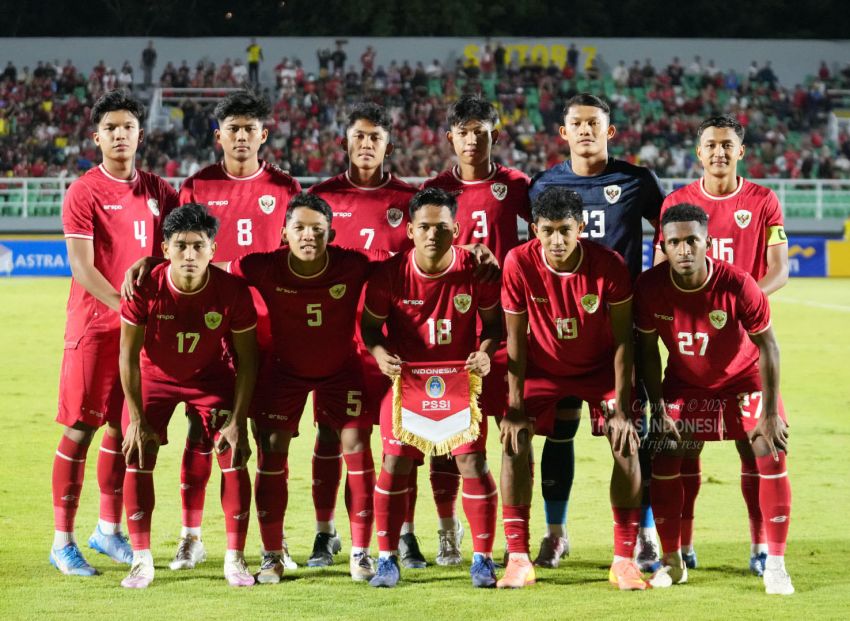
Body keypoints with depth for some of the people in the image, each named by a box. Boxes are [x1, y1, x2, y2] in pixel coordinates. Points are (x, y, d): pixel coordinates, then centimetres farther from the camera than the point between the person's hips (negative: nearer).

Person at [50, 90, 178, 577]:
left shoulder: (159, 191, 9)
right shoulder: (84, 192, -6)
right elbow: (82, 268, -12)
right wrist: (126, 306, -21)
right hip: (93, 325, -5)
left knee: (124, 427, 10)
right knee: (81, 427, -4)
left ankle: (109, 530, 23)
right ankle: (63, 541, 0)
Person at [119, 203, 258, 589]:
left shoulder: (233, 291, -27)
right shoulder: (146, 288, -28)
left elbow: (246, 359, -15)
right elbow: (128, 355, -17)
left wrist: (237, 420, -18)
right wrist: (136, 420, -18)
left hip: (212, 377, 0)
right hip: (154, 376, 0)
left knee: (233, 455, -11)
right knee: (138, 457, -11)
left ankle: (235, 559, -1)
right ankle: (141, 560, -2)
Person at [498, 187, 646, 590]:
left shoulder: (609, 265, -26)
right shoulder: (519, 263, -24)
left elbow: (623, 338, -17)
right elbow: (516, 338, -15)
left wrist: (621, 408, -20)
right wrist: (515, 408, -17)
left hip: (601, 367, 0)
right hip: (542, 367, 1)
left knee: (626, 446, -14)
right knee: (514, 442, -15)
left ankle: (624, 561, -4)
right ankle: (518, 560, -7)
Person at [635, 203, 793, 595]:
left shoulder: (738, 286, -30)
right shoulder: (650, 287, -23)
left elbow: (767, 346, -18)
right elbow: (648, 350, -8)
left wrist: (770, 413, -17)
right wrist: (658, 410, -8)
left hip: (744, 379, -2)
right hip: (685, 382, 2)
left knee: (772, 457, -12)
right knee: (664, 461, -6)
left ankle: (775, 565, -2)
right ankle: (672, 562, 12)